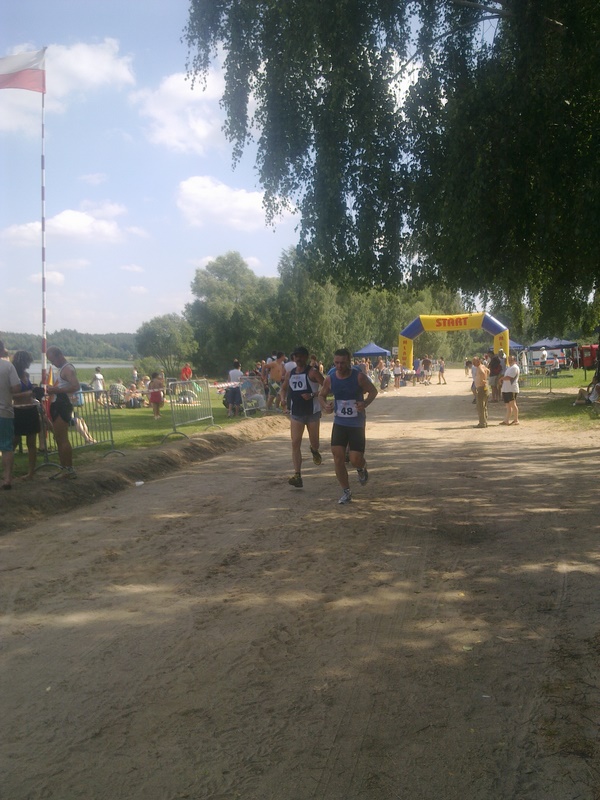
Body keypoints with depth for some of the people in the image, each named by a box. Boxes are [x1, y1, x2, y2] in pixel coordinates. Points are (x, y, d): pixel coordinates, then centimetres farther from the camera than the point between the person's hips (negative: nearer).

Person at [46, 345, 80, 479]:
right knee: (59, 439, 13)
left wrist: (56, 390, -24)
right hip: (57, 406, 11)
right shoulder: (62, 369, 20)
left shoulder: (68, 369, -12)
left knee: (63, 439, -12)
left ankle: (69, 469, -9)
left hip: (62, 406, -11)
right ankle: (64, 468, 17)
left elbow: (76, 387, -27)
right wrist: (52, 389, 11)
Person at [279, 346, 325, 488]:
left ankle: (315, 451, 47)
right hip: (296, 413, 4)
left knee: (314, 443, 8)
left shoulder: (312, 372, -10)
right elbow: (284, 388, 24)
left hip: (312, 412, -4)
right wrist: (283, 399, 5)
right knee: (295, 443, -7)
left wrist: (313, 395, -26)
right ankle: (297, 475, -9)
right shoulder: (290, 373, 8)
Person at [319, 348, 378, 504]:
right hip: (339, 423, 3)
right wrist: (325, 405, -12)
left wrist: (365, 403, -23)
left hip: (357, 424, -3)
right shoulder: (330, 379, -5)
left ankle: (362, 469, 34)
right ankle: (346, 492, 10)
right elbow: (321, 395, 10)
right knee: (338, 457, -6)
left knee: (355, 460, -7)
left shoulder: (359, 377, -13)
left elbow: (373, 391, -3)